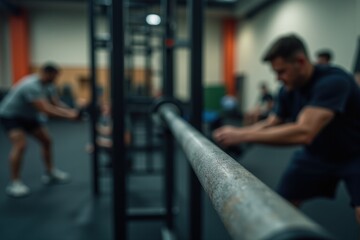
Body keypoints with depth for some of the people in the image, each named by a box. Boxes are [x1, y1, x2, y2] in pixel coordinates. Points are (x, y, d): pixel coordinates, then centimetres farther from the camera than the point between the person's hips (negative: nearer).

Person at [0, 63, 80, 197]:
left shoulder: (48, 85, -6)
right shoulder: (31, 86, -35)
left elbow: (56, 104, -6)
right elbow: (46, 110, -41)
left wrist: (72, 111, -23)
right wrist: (69, 116, -42)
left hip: (27, 115, 9)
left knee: (46, 141, 9)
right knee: (20, 145, -26)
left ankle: (50, 173, 21)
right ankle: (15, 183, -16)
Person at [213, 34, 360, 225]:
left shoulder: (333, 81, -32)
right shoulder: (288, 91, -10)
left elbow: (303, 133, -43)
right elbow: (271, 124, 3)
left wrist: (241, 135, -41)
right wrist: (234, 133, -15)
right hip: (317, 153, 6)